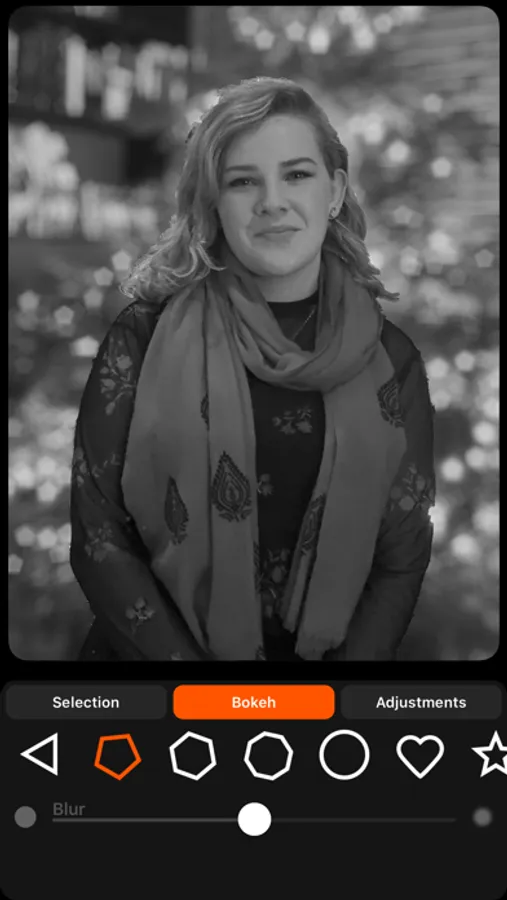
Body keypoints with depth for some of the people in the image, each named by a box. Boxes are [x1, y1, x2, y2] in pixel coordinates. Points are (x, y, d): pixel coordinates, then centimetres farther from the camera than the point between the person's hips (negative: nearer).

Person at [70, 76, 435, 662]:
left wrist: (354, 659, -9)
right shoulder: (145, 340, -3)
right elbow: (98, 538, -3)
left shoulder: (391, 361, 3)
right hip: (153, 648, 0)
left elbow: (401, 560, 6)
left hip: (322, 650, 1)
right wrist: (210, 698, -10)